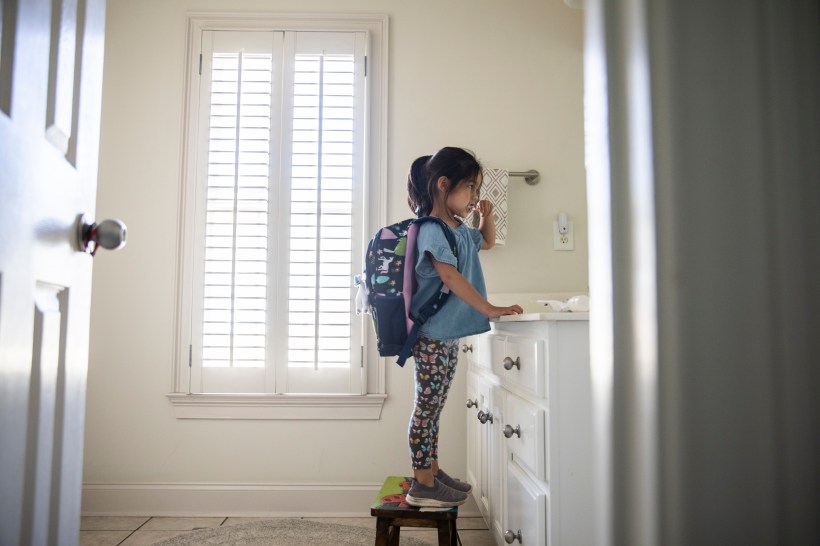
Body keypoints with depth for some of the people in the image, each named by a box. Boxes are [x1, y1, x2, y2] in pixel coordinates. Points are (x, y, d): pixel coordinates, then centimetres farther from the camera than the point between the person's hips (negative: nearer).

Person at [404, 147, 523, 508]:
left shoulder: (460, 230, 14)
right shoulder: (432, 230, -15)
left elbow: (487, 242, 34)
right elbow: (451, 277, -25)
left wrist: (486, 216, 13)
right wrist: (490, 310, -26)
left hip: (448, 336, 10)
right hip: (432, 336, -9)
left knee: (433, 408, 17)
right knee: (427, 406, -2)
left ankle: (432, 471, 28)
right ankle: (422, 484, 7)